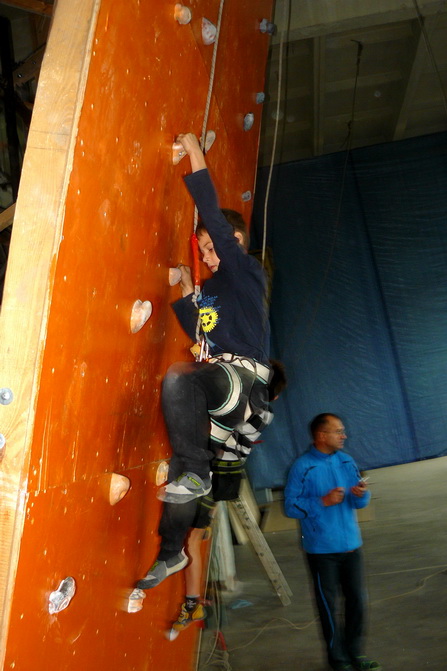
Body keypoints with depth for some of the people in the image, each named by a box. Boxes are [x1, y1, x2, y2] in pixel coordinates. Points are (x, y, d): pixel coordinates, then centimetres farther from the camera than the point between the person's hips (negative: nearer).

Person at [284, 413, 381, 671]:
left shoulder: (346, 461, 3)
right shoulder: (302, 466, -13)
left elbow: (361, 502, 5)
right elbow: (291, 506, -15)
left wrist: (361, 494, -18)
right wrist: (323, 502, -22)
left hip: (351, 544, 5)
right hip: (322, 549, -4)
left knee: (357, 600, 12)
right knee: (329, 604, 9)